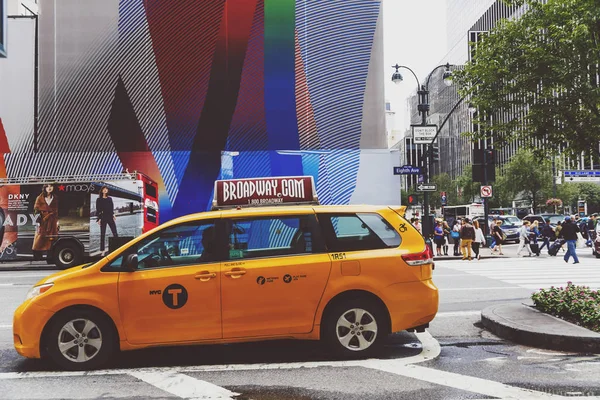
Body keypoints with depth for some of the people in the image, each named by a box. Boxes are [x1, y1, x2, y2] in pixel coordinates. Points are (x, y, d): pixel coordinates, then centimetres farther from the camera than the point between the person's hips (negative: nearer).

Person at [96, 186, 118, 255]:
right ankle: (102, 250, 6)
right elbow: (98, 210, 0)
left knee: (115, 233, -3)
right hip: (103, 218, -3)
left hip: (110, 217, 3)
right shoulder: (99, 199, 2)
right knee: (102, 234, 1)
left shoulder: (110, 199, 12)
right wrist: (99, 218, -8)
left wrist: (113, 215, 0)